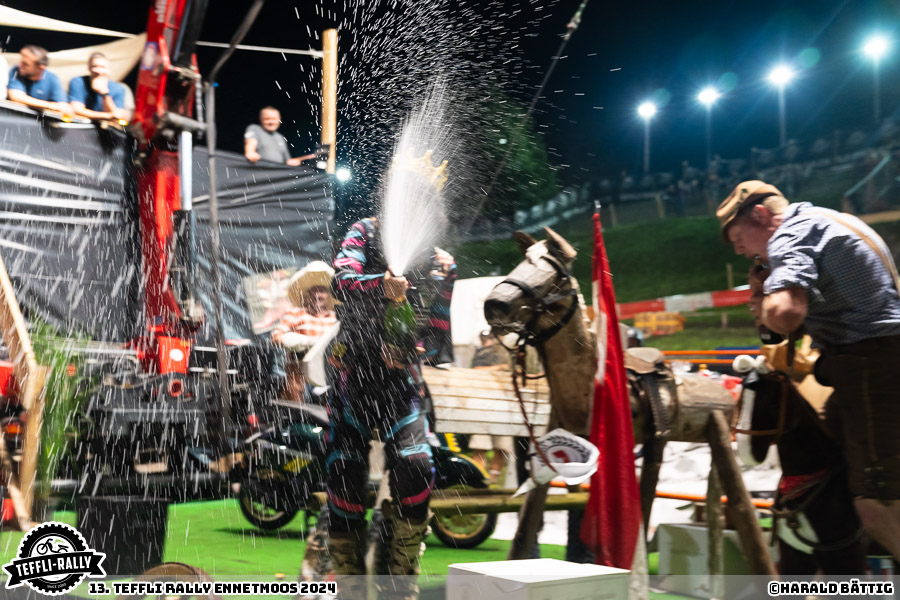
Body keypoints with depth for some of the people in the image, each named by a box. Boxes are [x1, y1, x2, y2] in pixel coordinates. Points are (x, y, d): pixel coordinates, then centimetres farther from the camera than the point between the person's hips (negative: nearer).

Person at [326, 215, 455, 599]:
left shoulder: (431, 255, 16)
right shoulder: (365, 233, 6)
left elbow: (438, 330, 9)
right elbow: (342, 280, -13)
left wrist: (447, 282, -4)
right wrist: (381, 283, -30)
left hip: (400, 374, 3)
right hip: (353, 365, -2)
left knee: (417, 467, -13)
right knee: (347, 473, -3)